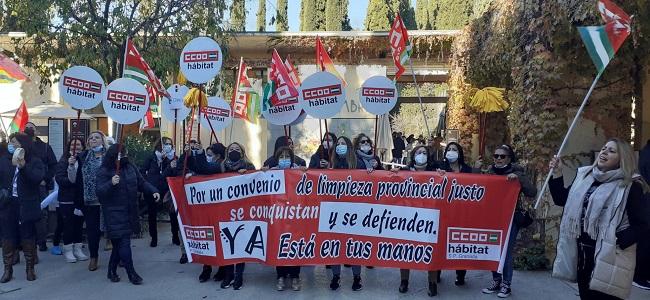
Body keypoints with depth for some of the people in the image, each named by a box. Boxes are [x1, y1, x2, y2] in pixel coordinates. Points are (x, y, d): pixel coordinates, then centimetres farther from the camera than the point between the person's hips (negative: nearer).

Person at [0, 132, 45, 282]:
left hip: (26, 205, -3)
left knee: (28, 237, 5)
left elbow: (38, 178, -19)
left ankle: (30, 268, 17)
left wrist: (23, 166, -30)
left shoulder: (35, 161, -4)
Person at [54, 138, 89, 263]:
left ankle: (78, 248, 22)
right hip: (67, 198, -2)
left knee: (79, 223, 10)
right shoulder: (64, 161, -4)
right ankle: (68, 250, 13)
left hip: (81, 198, 2)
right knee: (68, 224, 2)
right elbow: (59, 178, -10)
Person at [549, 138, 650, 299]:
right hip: (581, 252, 6)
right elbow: (562, 199, 17)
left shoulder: (631, 186, -8)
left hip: (608, 257, -6)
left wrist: (617, 241, -20)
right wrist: (556, 174, 6)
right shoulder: (585, 176, 9)